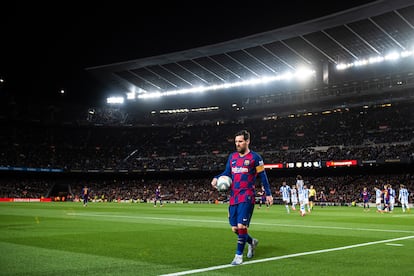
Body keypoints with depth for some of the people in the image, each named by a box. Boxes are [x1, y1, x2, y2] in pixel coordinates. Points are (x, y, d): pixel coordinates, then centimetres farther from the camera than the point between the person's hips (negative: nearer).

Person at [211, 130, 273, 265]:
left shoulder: (255, 157, -2)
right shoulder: (232, 156, 14)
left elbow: (262, 176, 1)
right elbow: (227, 173, 13)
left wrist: (268, 194, -1)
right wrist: (216, 178, -7)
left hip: (247, 197, -6)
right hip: (233, 197, 6)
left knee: (241, 226, -13)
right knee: (234, 228, 8)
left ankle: (239, 255, 3)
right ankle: (252, 242, 36)